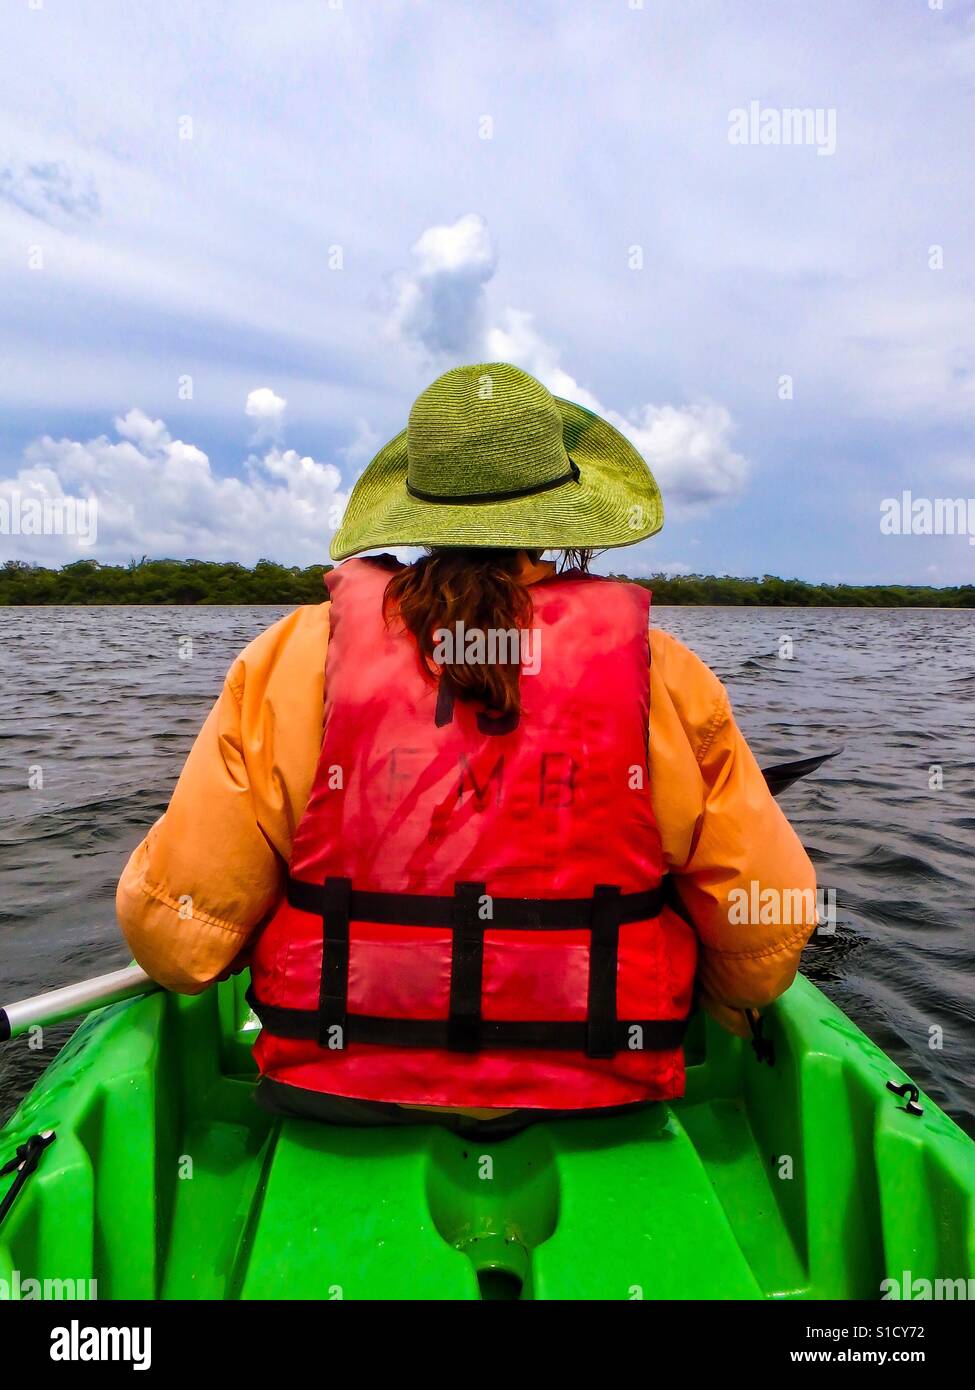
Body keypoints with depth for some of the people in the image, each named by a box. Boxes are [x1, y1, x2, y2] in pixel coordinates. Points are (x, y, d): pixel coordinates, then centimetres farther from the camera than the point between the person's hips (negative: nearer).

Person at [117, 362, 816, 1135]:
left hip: (337, 1101, 1)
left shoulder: (292, 660, -10)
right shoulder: (662, 676, -9)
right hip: (600, 1114, 1)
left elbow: (173, 934, -7)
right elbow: (767, 944, -1)